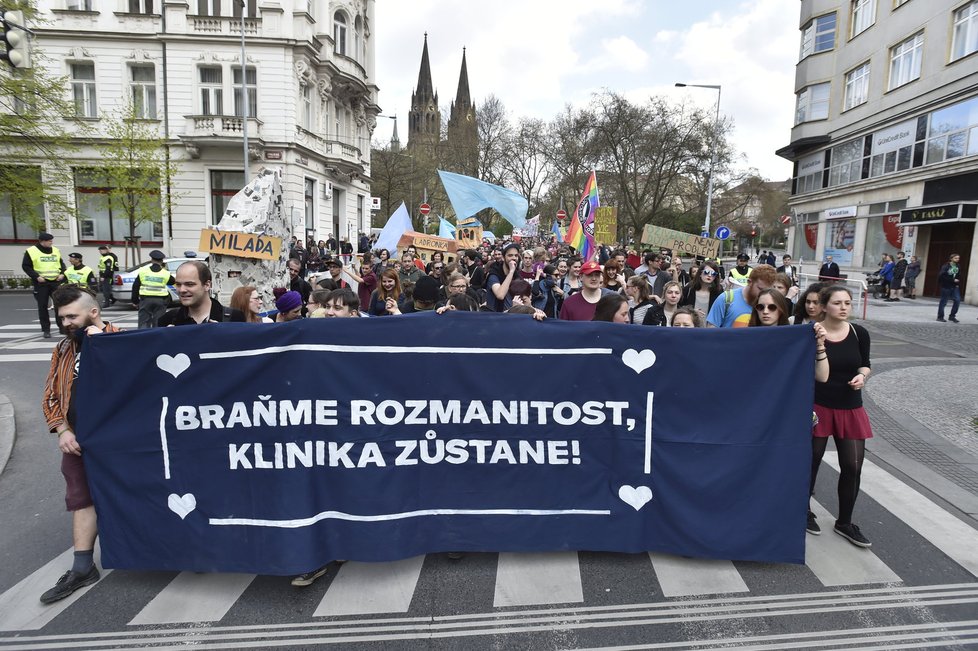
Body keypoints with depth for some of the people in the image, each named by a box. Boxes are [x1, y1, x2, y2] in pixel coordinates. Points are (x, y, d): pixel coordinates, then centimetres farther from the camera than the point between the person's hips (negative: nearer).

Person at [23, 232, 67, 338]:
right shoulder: (31, 251, -4)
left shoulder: (55, 250, 9)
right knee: (42, 306, 1)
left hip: (56, 281, 3)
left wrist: (62, 273, 1)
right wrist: (36, 276, -13)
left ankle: (62, 326, 12)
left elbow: (61, 263, 18)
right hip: (41, 283, -3)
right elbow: (25, 266, -2)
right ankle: (46, 329, 8)